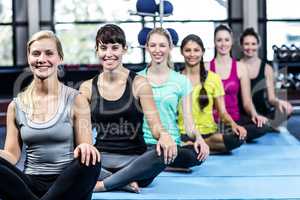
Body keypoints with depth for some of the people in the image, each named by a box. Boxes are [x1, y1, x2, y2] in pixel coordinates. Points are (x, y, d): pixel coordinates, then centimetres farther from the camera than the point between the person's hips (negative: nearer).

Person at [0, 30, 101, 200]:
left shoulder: (75, 100, 1)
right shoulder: (16, 106, 8)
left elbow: (85, 149, -2)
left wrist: (85, 149, -26)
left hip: (67, 184, 0)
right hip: (31, 185, 1)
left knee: (90, 160, -33)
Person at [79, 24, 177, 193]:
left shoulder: (139, 84, 0)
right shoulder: (87, 88, 7)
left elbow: (155, 123, -7)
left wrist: (164, 135, -31)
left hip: (134, 160, -1)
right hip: (101, 159, 1)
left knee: (165, 153, -33)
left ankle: (101, 185, -25)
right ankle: (124, 182, -22)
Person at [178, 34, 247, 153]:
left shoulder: (213, 78, 7)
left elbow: (222, 112, 7)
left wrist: (233, 124, -15)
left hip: (208, 132, 2)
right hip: (183, 134, -2)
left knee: (238, 137, -30)